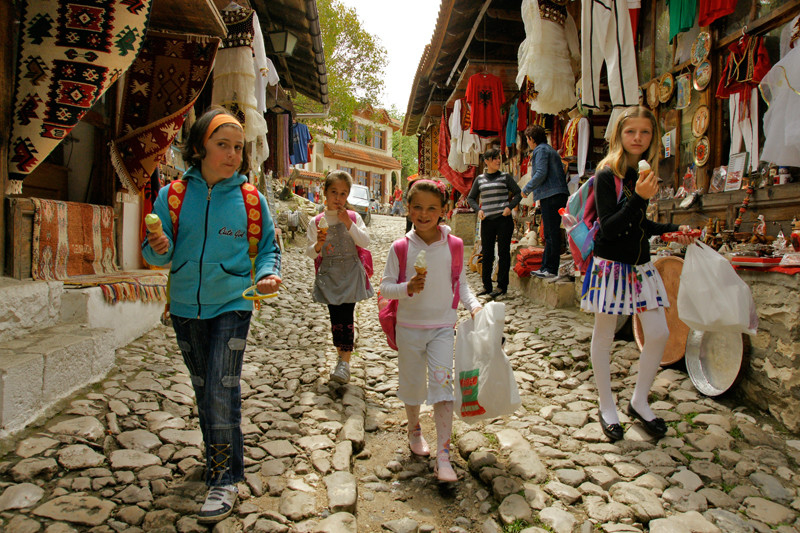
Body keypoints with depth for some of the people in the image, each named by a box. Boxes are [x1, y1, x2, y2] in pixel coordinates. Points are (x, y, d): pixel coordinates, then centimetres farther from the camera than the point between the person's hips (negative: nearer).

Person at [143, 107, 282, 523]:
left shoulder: (251, 199, -4)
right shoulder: (173, 196, -2)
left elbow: (267, 248, 3)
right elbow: (156, 253, 2)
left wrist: (268, 274, -17)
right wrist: (159, 248, -21)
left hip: (231, 306, -3)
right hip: (186, 307, 3)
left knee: (222, 390, -9)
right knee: (203, 388, 17)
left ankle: (225, 477, 6)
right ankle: (217, 455, 38)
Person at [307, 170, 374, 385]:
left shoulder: (353, 217, 1)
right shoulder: (317, 222, 3)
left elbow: (365, 242, -9)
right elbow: (311, 253, 2)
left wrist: (349, 223, -19)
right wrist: (318, 244, -21)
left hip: (350, 273, -2)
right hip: (329, 274, 2)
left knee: (346, 316, -9)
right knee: (335, 316, 7)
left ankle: (345, 362, -7)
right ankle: (342, 356, 23)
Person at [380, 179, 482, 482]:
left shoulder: (452, 245, -4)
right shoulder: (401, 247, -7)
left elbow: (460, 283, 6)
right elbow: (385, 287, -6)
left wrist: (474, 305, -9)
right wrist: (407, 288, -24)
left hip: (442, 327, 0)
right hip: (409, 327, 0)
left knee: (442, 383, -9)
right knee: (412, 384, 14)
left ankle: (443, 457, -4)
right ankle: (414, 429, 43)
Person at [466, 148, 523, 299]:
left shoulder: (505, 177, 5)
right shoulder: (479, 179, 10)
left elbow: (518, 194, 7)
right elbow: (470, 198, 16)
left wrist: (510, 207, -9)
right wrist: (478, 210, -1)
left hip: (504, 219, -2)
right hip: (487, 221, 2)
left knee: (503, 253, -1)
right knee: (486, 254, 5)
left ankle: (502, 286, 5)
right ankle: (487, 286, 14)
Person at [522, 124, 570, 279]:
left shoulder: (541, 150, -5)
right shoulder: (551, 150, 25)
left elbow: (541, 174, -17)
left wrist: (526, 189, -6)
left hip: (550, 196, -10)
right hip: (559, 195, 10)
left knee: (552, 233, -9)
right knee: (550, 233, 12)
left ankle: (551, 269, -8)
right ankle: (545, 267, 17)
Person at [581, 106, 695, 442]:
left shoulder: (644, 174, 9)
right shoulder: (607, 175, -13)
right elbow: (609, 228, -21)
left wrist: (670, 230, 10)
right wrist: (639, 198, -30)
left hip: (640, 265, 7)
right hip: (611, 265, -7)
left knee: (658, 333, 5)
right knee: (604, 336, 6)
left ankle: (639, 402, 23)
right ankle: (607, 407, 22)